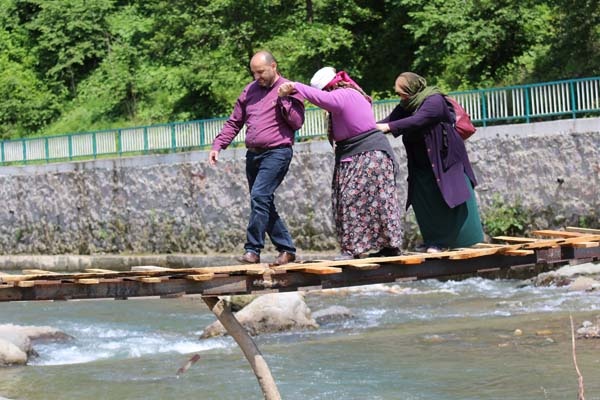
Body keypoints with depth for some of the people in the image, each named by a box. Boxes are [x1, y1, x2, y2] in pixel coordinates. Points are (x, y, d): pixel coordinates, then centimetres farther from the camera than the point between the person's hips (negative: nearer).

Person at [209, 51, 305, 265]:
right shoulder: (250, 91, 14)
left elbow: (297, 122, -9)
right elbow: (234, 123, 17)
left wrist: (284, 100, -17)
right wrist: (217, 145, 8)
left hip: (276, 153, -7)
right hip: (253, 154, 7)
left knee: (259, 197, -20)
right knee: (265, 204, 7)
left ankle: (253, 250, -20)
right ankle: (287, 249, 16)